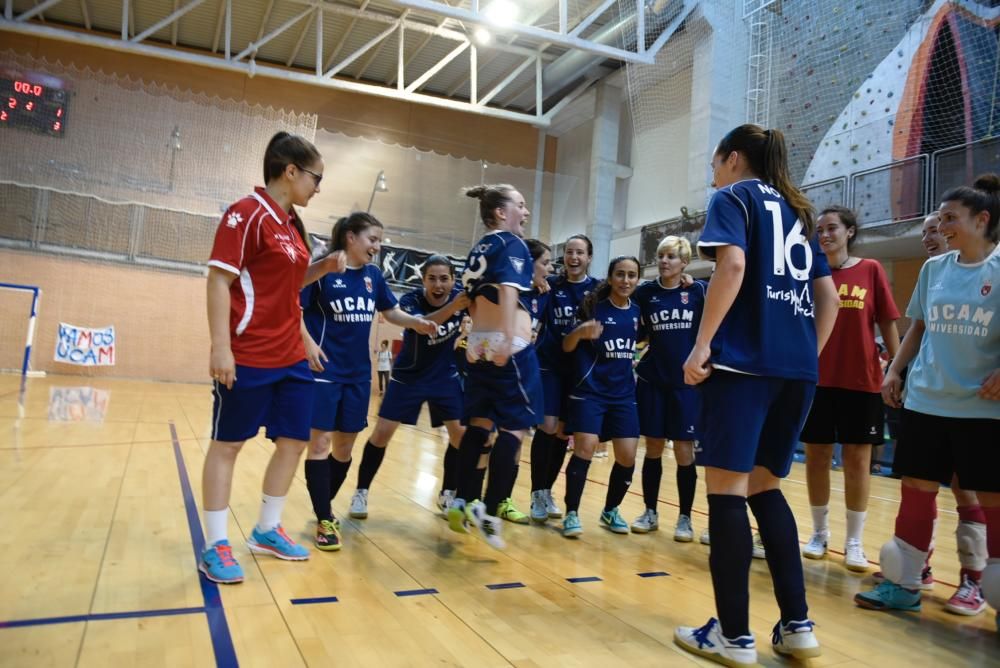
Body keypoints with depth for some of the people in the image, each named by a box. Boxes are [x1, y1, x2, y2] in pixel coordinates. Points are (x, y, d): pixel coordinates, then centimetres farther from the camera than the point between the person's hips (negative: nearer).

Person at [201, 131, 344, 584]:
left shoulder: (292, 224, 13)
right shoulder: (246, 214, -12)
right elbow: (219, 280, -16)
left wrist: (321, 269, 6)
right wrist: (220, 346, -22)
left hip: (291, 356, 9)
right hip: (247, 357, -9)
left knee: (294, 441, 12)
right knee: (227, 444, 4)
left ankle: (267, 531, 28)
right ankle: (215, 546, 16)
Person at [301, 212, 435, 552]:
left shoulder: (373, 275, 8)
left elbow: (391, 312, 17)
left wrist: (416, 322, -2)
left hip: (358, 374, 6)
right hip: (325, 370, -6)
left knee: (344, 447, 11)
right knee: (321, 442, -3)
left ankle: (324, 508, 30)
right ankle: (324, 520, 7)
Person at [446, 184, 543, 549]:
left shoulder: (478, 249, 18)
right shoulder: (512, 243, -5)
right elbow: (508, 291, -19)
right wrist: (508, 339, -27)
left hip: (479, 343, 8)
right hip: (509, 345, -8)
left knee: (479, 423, 12)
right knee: (514, 427, -4)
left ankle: (462, 502, 15)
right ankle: (488, 512, -6)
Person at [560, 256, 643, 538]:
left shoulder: (637, 311, 6)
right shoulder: (593, 306, -7)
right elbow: (567, 346, -10)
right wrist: (579, 332, -29)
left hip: (623, 394, 5)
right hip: (589, 390, -4)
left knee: (627, 456, 1)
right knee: (585, 449, -15)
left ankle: (611, 510, 22)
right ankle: (572, 513, -1)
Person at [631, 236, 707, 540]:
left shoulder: (699, 290, -1)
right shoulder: (645, 292, 3)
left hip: (687, 382, -1)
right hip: (652, 381, 2)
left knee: (684, 452, 1)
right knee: (653, 448, 8)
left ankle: (685, 518, 15)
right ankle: (650, 512, 21)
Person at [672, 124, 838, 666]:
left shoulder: (733, 197, 4)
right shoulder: (797, 210, 24)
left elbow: (733, 265, -15)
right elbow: (828, 297, 19)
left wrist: (702, 344, -15)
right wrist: (809, 354, 22)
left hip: (743, 358, -7)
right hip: (797, 366, 7)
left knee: (727, 487, -2)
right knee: (764, 487, 15)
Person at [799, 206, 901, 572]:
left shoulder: (870, 270, 1)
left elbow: (888, 323, 2)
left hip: (861, 381, -1)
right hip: (816, 380, 2)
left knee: (857, 459, 5)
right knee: (816, 456, 7)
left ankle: (854, 542, 16)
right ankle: (819, 532, 23)